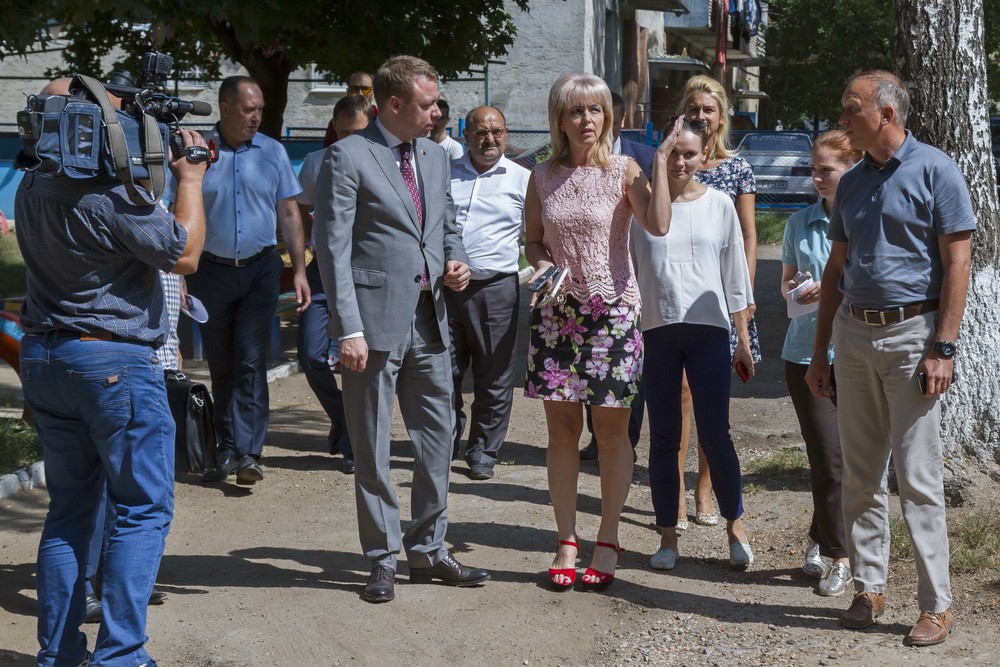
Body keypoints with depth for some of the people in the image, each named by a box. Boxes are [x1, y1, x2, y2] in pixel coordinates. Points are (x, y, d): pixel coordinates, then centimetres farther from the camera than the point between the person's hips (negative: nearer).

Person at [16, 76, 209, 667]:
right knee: (144, 509, 2)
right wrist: (191, 180, -1)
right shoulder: (112, 197, -21)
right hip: (114, 362, -8)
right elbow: (186, 254, -12)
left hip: (42, 358, 8)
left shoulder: (32, 190, 4)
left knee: (70, 507, 15)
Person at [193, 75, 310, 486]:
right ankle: (227, 449, 18)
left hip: (259, 270, 0)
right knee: (220, 365, 8)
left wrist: (299, 271, 1)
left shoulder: (272, 152, 5)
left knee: (251, 362, -9)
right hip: (211, 270, 0)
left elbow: (289, 214, 8)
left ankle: (247, 453, -10)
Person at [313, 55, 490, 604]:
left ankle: (427, 551, 23)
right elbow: (333, 247, -12)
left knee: (437, 439, 11)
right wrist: (348, 328, -18)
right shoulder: (348, 157, -8)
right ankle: (382, 560, 13)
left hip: (428, 319, 7)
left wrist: (456, 262, 2)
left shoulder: (434, 157, 14)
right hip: (375, 321, -7)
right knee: (372, 449, 3)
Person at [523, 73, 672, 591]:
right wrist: (541, 264, -6)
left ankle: (607, 543, 14)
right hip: (556, 311, 2)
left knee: (611, 431, 3)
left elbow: (659, 224, -19)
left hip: (612, 310, -2)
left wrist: (660, 161, -19)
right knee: (562, 429, 5)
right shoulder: (542, 177, 6)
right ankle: (566, 543, 14)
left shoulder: (622, 171, -3)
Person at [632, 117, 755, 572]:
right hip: (656, 330, 0)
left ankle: (735, 526, 16)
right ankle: (667, 536, 15)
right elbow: (627, 268, 6)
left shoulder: (719, 205, 6)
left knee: (714, 434, -3)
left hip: (709, 329, 0)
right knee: (663, 436, 5)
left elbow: (734, 276, 10)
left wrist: (743, 339, 9)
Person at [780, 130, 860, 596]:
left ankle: (822, 541, 21)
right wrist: (794, 290, -4)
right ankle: (835, 555, 6)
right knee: (828, 457, -3)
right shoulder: (800, 223, 9)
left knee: (831, 457, 3)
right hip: (807, 353, 2)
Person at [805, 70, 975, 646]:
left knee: (918, 475, -5)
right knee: (861, 474, 9)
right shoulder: (852, 183, 14)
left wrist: (943, 348, -16)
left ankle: (937, 604, 2)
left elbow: (957, 263, -9)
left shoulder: (935, 171, -5)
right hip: (855, 333, 6)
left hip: (912, 332, -6)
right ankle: (869, 588, 19)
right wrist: (821, 351, 14)